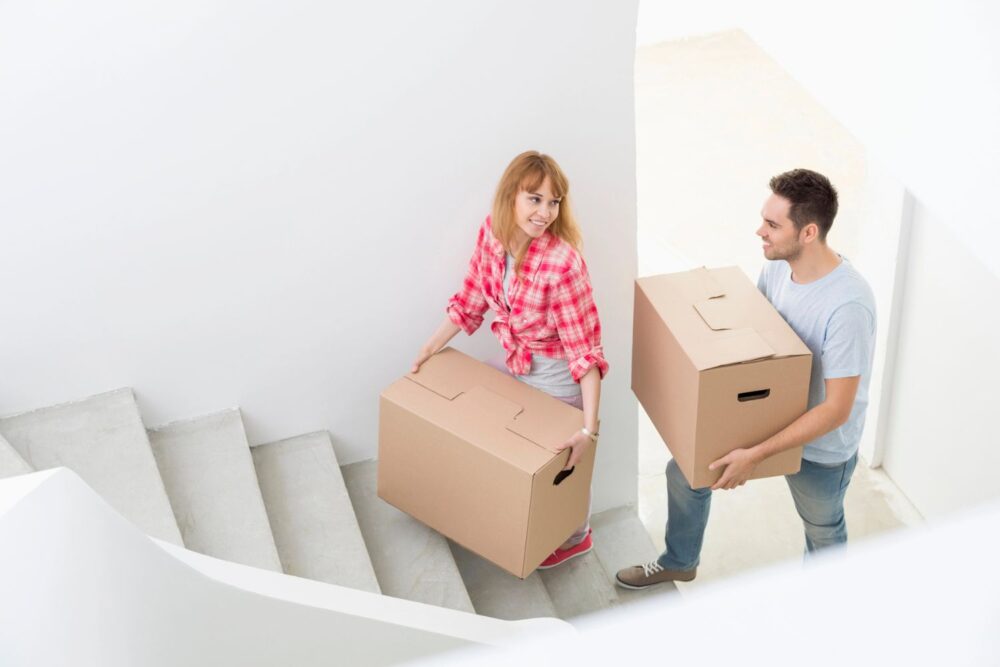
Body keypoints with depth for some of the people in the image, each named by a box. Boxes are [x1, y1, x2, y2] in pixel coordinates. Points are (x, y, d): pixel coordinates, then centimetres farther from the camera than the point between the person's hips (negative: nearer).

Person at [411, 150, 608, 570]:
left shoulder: (562, 262, -32)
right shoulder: (491, 232, -14)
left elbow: (584, 347, -29)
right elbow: (471, 298, 1)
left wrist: (589, 427, -31)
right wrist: (429, 350, 5)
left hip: (556, 374, -6)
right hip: (515, 362, 6)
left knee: (561, 460, 16)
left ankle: (574, 538, 44)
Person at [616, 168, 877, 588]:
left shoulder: (848, 305, -36)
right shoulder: (776, 266, -12)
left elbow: (836, 410, -32)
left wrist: (755, 456, -34)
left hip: (821, 447, -7)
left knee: (823, 531, 21)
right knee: (685, 472, 16)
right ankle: (678, 563, 44)